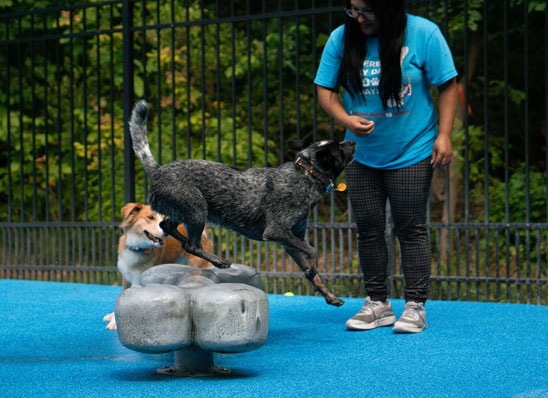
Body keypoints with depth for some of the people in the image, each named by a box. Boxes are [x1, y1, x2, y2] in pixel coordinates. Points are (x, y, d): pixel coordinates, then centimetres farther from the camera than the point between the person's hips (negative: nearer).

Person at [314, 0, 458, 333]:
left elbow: (448, 85, -5)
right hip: (362, 153, 4)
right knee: (369, 229, 7)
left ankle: (416, 306, 8)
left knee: (411, 228, 1)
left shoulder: (423, 34, -11)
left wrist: (444, 135, -12)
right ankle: (378, 304, 18)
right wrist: (346, 120, -15)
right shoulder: (341, 38, -4)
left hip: (412, 153, -3)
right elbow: (324, 89, 3)